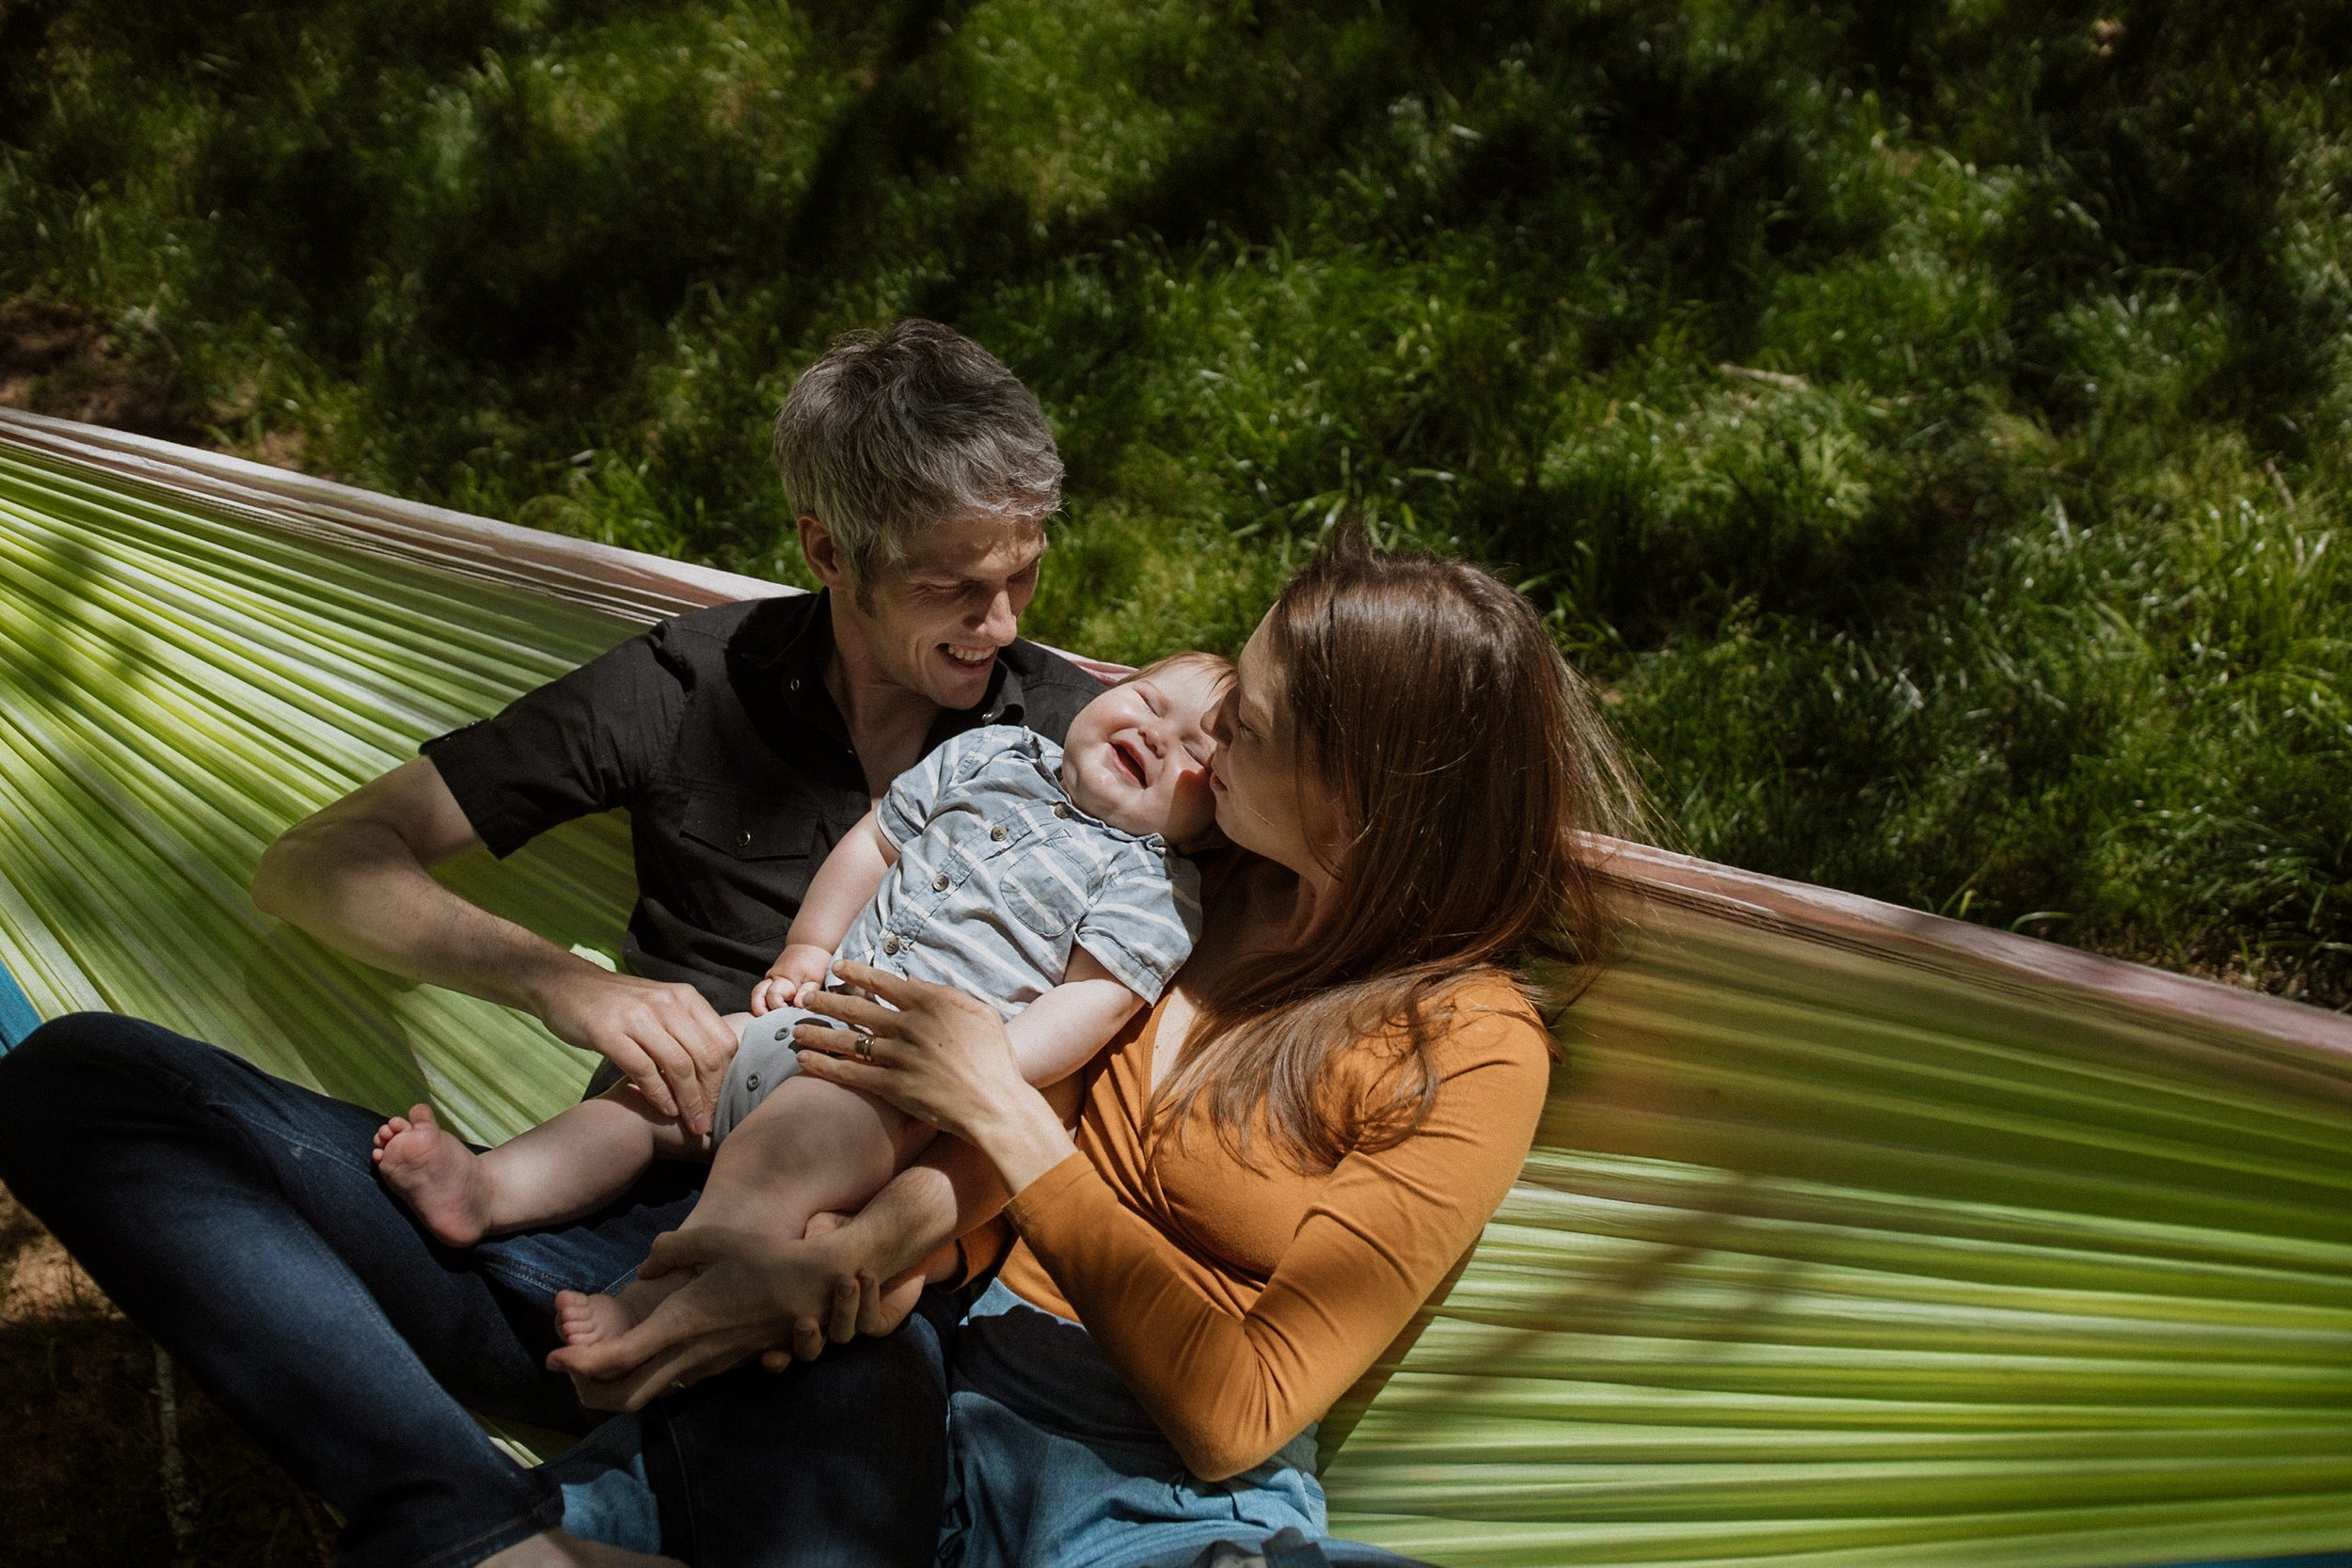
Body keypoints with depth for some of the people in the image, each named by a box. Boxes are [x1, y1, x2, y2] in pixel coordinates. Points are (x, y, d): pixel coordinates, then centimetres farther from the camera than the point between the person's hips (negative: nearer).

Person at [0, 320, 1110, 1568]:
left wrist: (921, 1207, -21)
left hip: (837, 1279, -3)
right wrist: (558, 980, -10)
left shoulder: (1077, 740, 7)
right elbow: (315, 865, 8)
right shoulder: (689, 687, 8)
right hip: (614, 1223, 4)